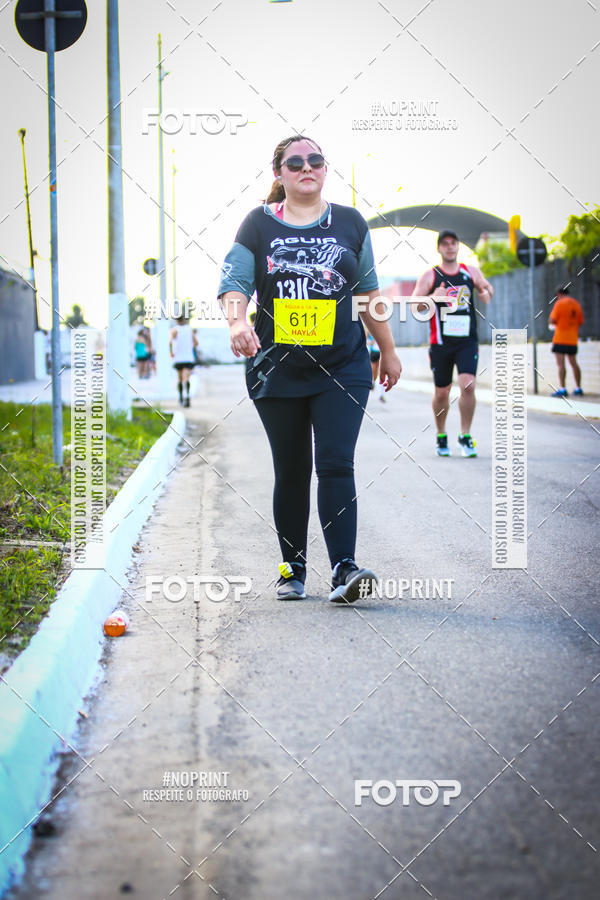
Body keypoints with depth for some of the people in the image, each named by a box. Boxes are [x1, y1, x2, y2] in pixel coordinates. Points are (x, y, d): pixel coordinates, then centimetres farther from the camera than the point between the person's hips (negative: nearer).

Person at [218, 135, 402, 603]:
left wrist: (389, 351, 16)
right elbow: (234, 283, -4)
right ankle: (292, 570, 18)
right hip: (277, 369, 0)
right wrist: (238, 321, -25)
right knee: (291, 472, 7)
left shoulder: (350, 223, 9)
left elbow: (368, 292, 15)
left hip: (342, 369, 0)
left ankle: (344, 569, -15)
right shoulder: (259, 225, 4)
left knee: (336, 465, -12)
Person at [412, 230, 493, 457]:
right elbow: (415, 307, -2)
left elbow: (488, 290, 23)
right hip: (441, 343, -1)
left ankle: (465, 436, -2)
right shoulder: (430, 276, 2)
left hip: (467, 342, 1)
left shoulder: (471, 272, 9)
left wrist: (487, 293, -2)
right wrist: (432, 297, -22)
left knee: (468, 386, -15)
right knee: (441, 393, 5)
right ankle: (441, 436, 26)